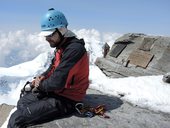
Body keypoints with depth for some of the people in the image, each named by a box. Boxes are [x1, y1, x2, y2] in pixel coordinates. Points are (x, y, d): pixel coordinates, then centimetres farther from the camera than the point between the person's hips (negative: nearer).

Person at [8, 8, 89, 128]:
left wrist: (40, 85, -10)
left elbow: (57, 82, -29)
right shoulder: (62, 46, 5)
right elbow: (53, 67, 20)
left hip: (66, 100, -10)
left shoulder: (74, 49, -26)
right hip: (57, 91, 10)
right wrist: (43, 77, 0)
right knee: (22, 102, 20)